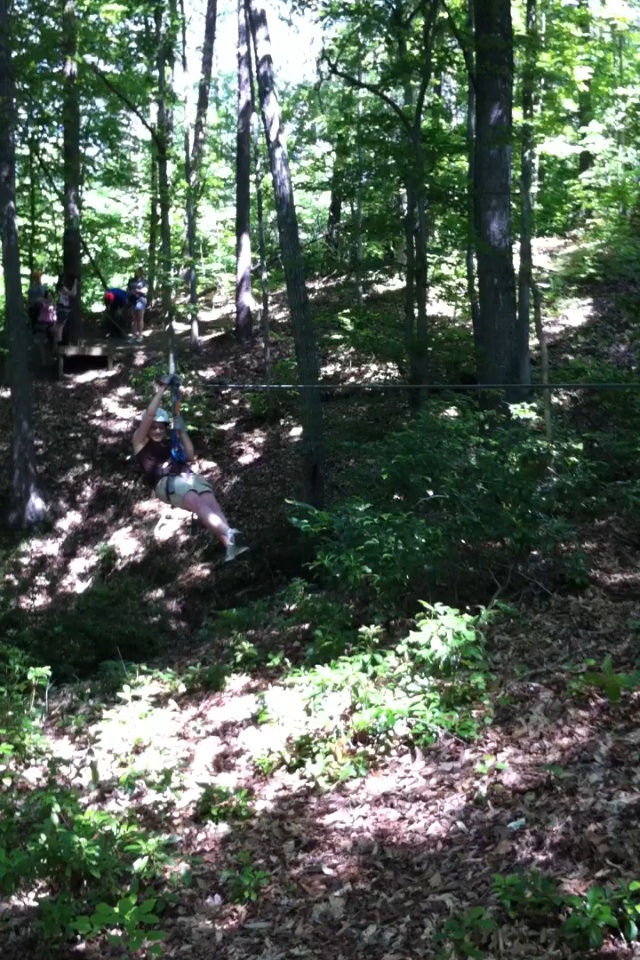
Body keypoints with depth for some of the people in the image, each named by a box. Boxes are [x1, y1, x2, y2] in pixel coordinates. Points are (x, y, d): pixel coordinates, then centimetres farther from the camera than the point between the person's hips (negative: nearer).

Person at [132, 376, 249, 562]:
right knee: (197, 503, -33)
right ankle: (229, 534, -55)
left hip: (188, 476, 5)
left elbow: (190, 457, 16)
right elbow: (149, 415, 3)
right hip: (167, 482, -5)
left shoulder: (171, 442, 30)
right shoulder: (141, 442, 17)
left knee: (210, 501, -26)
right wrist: (162, 389, 4)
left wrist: (182, 432, 11)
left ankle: (228, 543, -46)